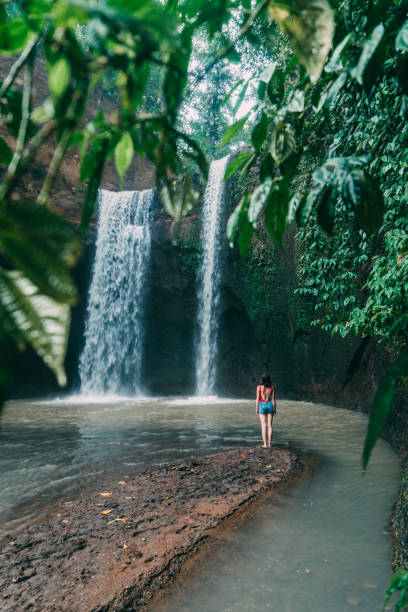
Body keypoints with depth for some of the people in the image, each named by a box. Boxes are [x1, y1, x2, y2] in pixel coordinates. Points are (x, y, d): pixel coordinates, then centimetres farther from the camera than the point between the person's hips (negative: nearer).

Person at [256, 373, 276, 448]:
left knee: (264, 426, 1)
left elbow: (257, 399, -5)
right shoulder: (271, 387, 1)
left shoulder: (259, 387, -5)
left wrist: (257, 408, 1)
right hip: (270, 405, 2)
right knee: (269, 426, 6)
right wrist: (274, 409, 9)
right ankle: (269, 443, 6)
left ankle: (265, 444, 0)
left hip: (262, 405, -2)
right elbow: (273, 399, 2)